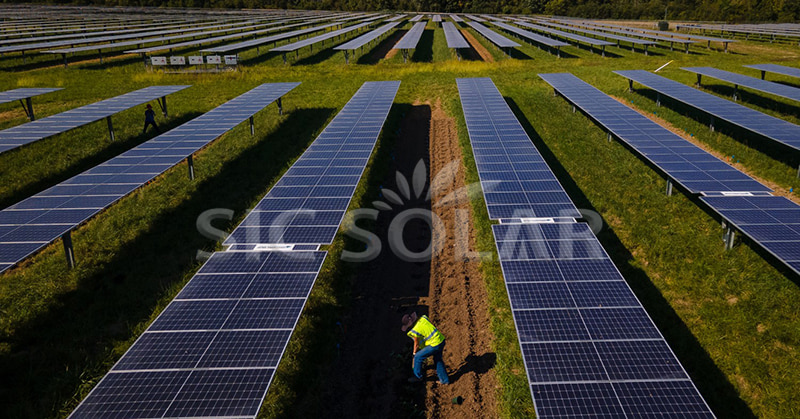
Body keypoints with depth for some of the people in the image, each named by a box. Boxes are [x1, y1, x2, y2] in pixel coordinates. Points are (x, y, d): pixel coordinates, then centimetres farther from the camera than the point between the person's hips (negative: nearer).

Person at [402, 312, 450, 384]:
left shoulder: (415, 331, -15)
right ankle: (444, 380, 36)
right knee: (437, 359, 28)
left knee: (418, 357, 7)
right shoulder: (423, 318, 3)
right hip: (441, 340, 8)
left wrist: (414, 353, 17)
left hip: (435, 345, -8)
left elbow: (416, 344, -1)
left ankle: (417, 376, 24)